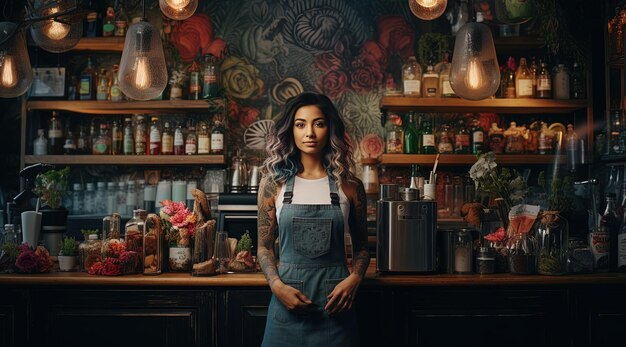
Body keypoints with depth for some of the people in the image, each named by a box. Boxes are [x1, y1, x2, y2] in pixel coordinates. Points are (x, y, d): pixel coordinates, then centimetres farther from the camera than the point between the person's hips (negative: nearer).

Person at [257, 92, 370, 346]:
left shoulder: (349, 186, 1)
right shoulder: (274, 184, 0)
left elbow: (361, 247, 8)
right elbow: (264, 247, 4)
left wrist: (353, 279, -11)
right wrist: (277, 286, -12)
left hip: (335, 300, 0)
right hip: (287, 297, 0)